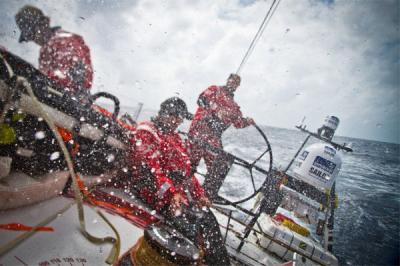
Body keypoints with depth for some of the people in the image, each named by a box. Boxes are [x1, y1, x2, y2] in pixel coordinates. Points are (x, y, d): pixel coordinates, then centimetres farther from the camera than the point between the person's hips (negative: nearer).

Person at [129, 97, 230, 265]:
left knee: (209, 219, -10)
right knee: (189, 227, -25)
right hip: (158, 193, -6)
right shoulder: (144, 134, -2)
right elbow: (151, 168, -14)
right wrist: (172, 193, -23)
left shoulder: (174, 137, 22)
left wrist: (200, 193, 12)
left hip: (180, 191, 7)